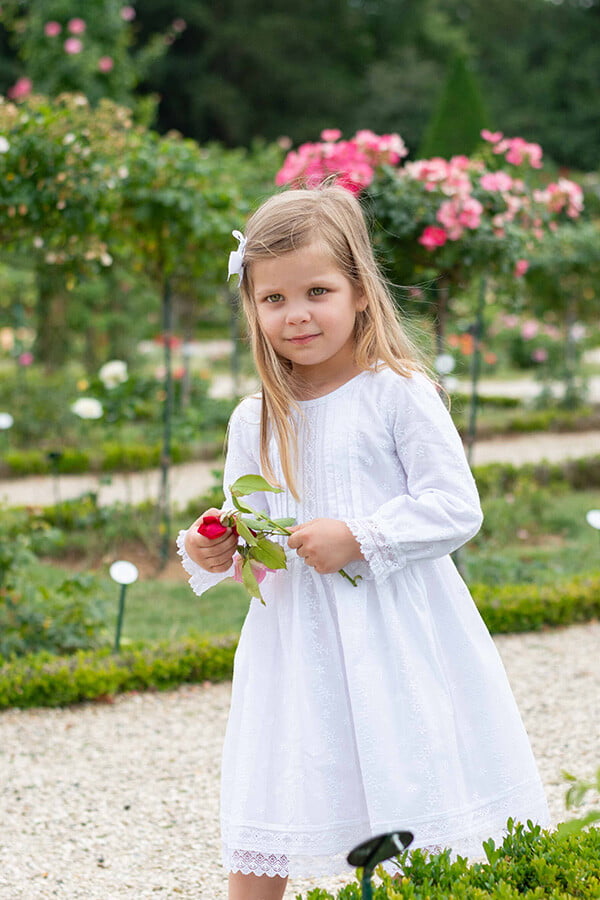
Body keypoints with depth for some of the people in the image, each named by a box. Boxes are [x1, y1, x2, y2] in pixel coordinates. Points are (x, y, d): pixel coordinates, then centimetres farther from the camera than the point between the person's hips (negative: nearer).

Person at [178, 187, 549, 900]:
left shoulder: (400, 394, -8)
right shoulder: (255, 421, 7)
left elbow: (455, 508, -12)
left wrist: (356, 537, -19)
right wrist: (213, 551, -6)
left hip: (395, 636, -4)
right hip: (293, 645, 4)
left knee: (419, 823, 1)